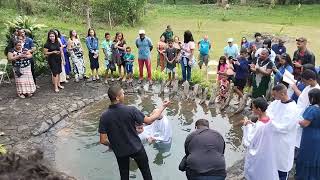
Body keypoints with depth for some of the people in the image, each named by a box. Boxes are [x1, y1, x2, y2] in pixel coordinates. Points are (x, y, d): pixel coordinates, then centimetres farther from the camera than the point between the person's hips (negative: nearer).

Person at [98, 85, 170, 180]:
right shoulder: (130, 110, -24)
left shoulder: (104, 117, -18)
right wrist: (162, 107, -2)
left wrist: (111, 145, 8)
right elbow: (149, 121, -13)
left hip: (120, 151, 2)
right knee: (145, 170, 22)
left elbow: (103, 140, -15)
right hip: (136, 147, -2)